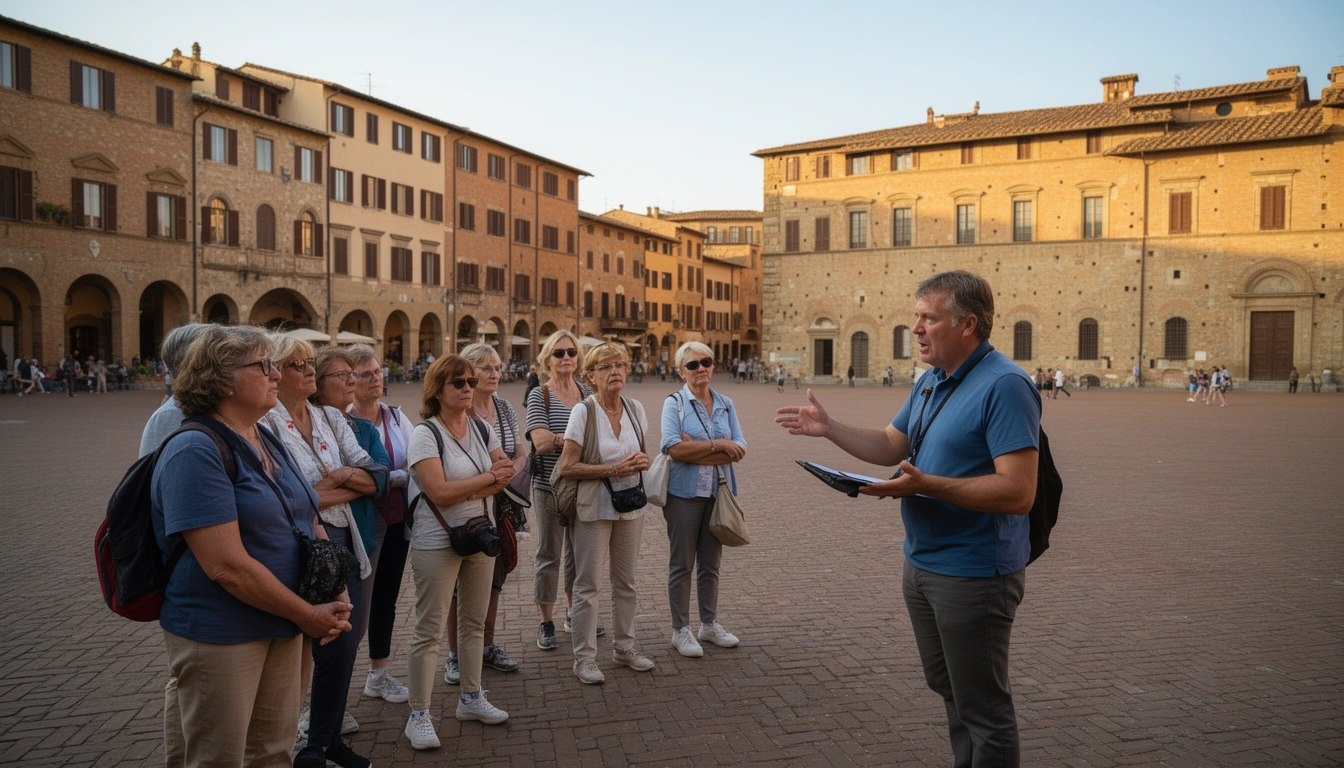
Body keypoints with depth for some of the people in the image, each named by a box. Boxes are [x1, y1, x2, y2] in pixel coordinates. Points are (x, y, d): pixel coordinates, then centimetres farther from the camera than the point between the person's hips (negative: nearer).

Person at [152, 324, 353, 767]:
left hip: (281, 627, 8)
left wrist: (334, 598, -3)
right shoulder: (195, 452, -20)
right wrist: (309, 615, -17)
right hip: (218, 638, -8)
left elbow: (310, 524, 12)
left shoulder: (269, 441, 8)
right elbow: (227, 566, -26)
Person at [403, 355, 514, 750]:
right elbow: (439, 492, -22)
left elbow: (505, 475, -1)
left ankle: (471, 698, 30)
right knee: (430, 630, 0)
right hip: (437, 543, -6)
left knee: (474, 621, 15)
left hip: (480, 536, 6)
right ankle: (419, 715, 11)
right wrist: (489, 478, -11)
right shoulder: (425, 433, -12)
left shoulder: (483, 431, 7)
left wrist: (463, 490, -16)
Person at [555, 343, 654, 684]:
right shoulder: (583, 412, -13)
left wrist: (642, 461, -6)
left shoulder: (635, 409, 2)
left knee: (626, 581, 15)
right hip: (594, 508, -5)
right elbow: (567, 467, -16)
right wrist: (614, 469, -22)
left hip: (631, 506, 5)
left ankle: (626, 646, 30)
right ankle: (584, 658, 13)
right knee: (588, 584, 3)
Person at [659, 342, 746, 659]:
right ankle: (680, 630, 15)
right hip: (684, 493, -4)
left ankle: (709, 624, 27)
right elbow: (674, 448, -18)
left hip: (718, 492, 4)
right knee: (682, 563, 4)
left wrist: (696, 451, -14)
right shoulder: (674, 403, -4)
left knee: (710, 563, 13)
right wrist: (719, 445, -13)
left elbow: (739, 451, -3)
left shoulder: (726, 405, 8)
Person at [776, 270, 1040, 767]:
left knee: (983, 707, 4)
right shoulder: (930, 381, 9)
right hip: (923, 563, 10)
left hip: (972, 573, -9)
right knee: (949, 689, 24)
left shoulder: (1004, 386, -21)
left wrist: (926, 484, -32)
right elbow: (890, 446, 17)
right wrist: (828, 428, 4)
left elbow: (1018, 492, -27)